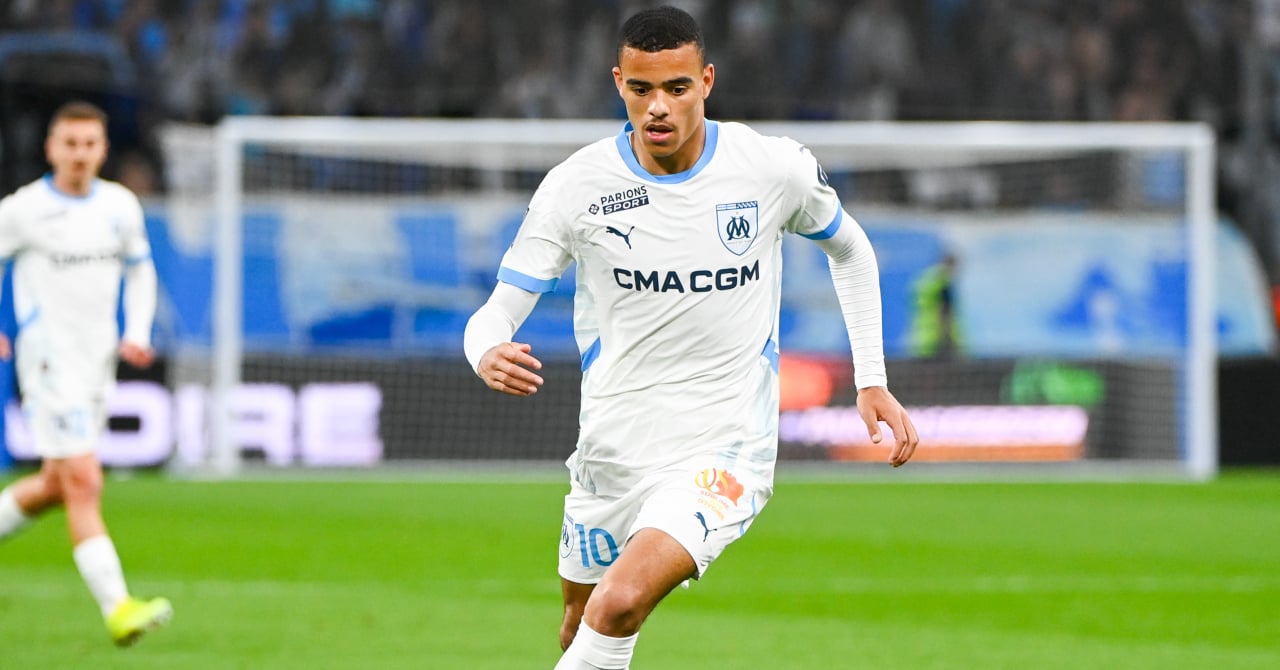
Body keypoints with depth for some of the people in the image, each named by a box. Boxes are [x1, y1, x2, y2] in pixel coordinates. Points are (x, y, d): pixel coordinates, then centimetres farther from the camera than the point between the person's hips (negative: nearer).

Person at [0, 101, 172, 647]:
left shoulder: (120, 206, 7)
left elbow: (139, 270, 20)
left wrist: (137, 334, 6)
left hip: (99, 362, 6)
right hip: (49, 361, -6)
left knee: (56, 485, 14)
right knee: (83, 482, -15)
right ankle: (117, 609, -22)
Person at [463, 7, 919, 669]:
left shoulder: (774, 168, -8)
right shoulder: (576, 186, -9)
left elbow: (849, 249, 13)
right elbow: (497, 313, -9)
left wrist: (872, 381, 7)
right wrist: (488, 355, -34)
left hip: (721, 455, -3)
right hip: (610, 450, 3)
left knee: (618, 606, -27)